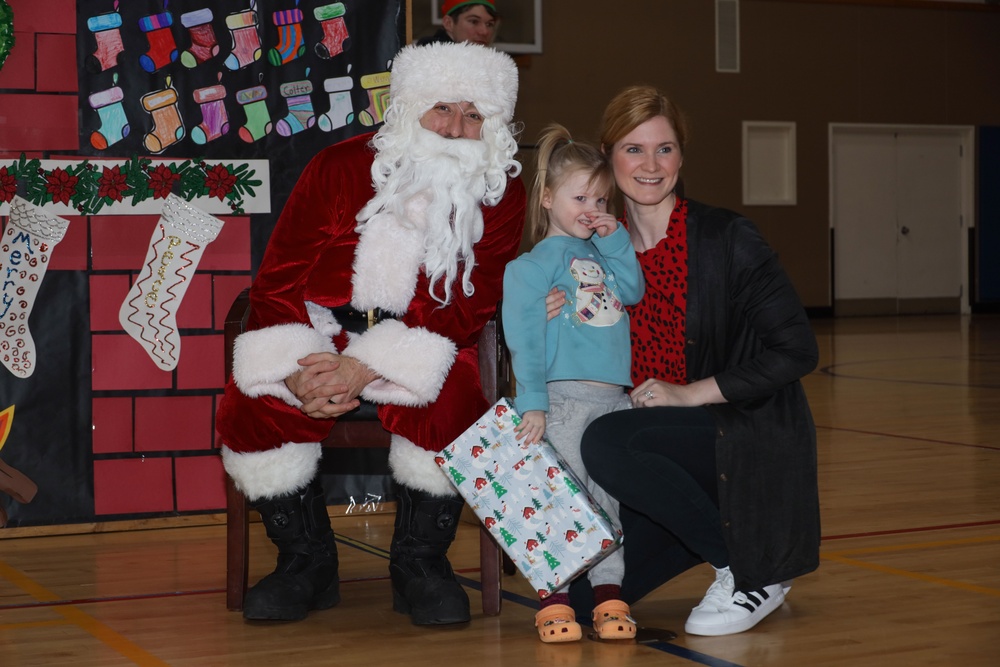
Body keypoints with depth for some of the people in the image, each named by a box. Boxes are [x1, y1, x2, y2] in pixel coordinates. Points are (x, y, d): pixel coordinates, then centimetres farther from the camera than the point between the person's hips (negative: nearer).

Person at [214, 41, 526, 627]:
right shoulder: (339, 168, -4)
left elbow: (465, 306, -14)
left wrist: (368, 366, -26)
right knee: (249, 406, -23)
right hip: (324, 335, 1)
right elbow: (279, 281, -4)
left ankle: (420, 563, -8)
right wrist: (295, 373, -22)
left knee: (449, 404, -33)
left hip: (428, 349, -1)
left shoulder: (501, 193, -5)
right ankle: (306, 562, -2)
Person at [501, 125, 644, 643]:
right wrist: (532, 403, -14)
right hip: (563, 400, -6)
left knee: (610, 499, 7)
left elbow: (633, 291, 7)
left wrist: (615, 240, 3)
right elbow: (523, 336, -7)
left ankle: (609, 593, 13)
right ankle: (553, 599, 0)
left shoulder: (601, 253, 20)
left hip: (614, 401, 6)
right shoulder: (534, 263, -1)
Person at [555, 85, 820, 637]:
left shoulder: (726, 238, -10)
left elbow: (796, 351, -13)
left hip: (751, 442, -6)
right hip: (670, 453, 6)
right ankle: (715, 534, 18)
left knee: (605, 443, -31)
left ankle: (752, 570, -12)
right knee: (580, 594, -6)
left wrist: (693, 393, -17)